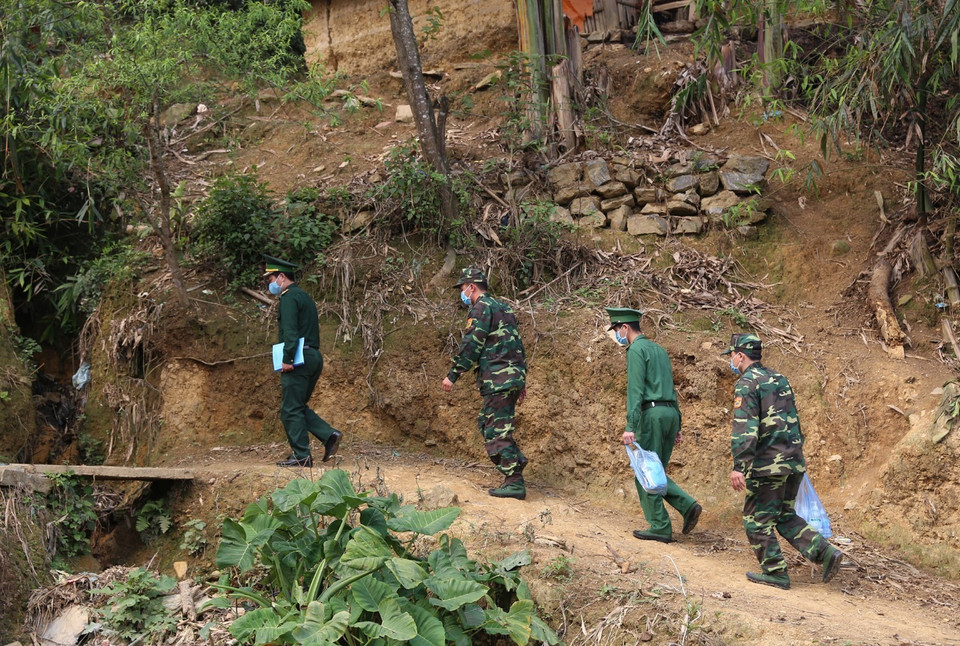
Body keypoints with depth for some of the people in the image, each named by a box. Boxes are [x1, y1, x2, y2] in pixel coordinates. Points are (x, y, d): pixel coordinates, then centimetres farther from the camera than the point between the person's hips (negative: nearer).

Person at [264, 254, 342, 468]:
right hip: (314, 358, 10)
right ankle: (329, 435, 3)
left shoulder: (289, 298, -10)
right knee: (298, 407, 16)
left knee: (291, 409, -3)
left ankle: (301, 456, -2)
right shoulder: (305, 296, 20)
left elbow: (290, 331, -21)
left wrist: (287, 359, -22)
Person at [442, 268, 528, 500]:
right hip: (513, 376, 10)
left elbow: (471, 345, -16)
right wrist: (522, 381, 26)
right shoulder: (502, 307, 22)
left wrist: (452, 375, -13)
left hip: (498, 380, -10)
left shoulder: (482, 308, -7)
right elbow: (518, 345, 24)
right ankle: (516, 461, 16)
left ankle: (515, 483, -9)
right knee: (487, 424, 19)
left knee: (497, 430, -7)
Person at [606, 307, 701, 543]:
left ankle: (660, 527, 0)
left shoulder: (637, 350, -7)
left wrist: (630, 426, -21)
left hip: (652, 412, -9)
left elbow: (635, 390, -16)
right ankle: (688, 505, -2)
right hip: (671, 412, 9)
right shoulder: (659, 350, 21)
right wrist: (677, 425, 24)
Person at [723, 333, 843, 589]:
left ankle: (775, 572, 8)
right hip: (794, 462, 9)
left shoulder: (747, 383, -10)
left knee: (758, 520, 4)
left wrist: (738, 466, -24)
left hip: (768, 464, -8)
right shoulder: (779, 378, 17)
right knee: (786, 517, 17)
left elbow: (745, 428, -20)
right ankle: (825, 552, 4)